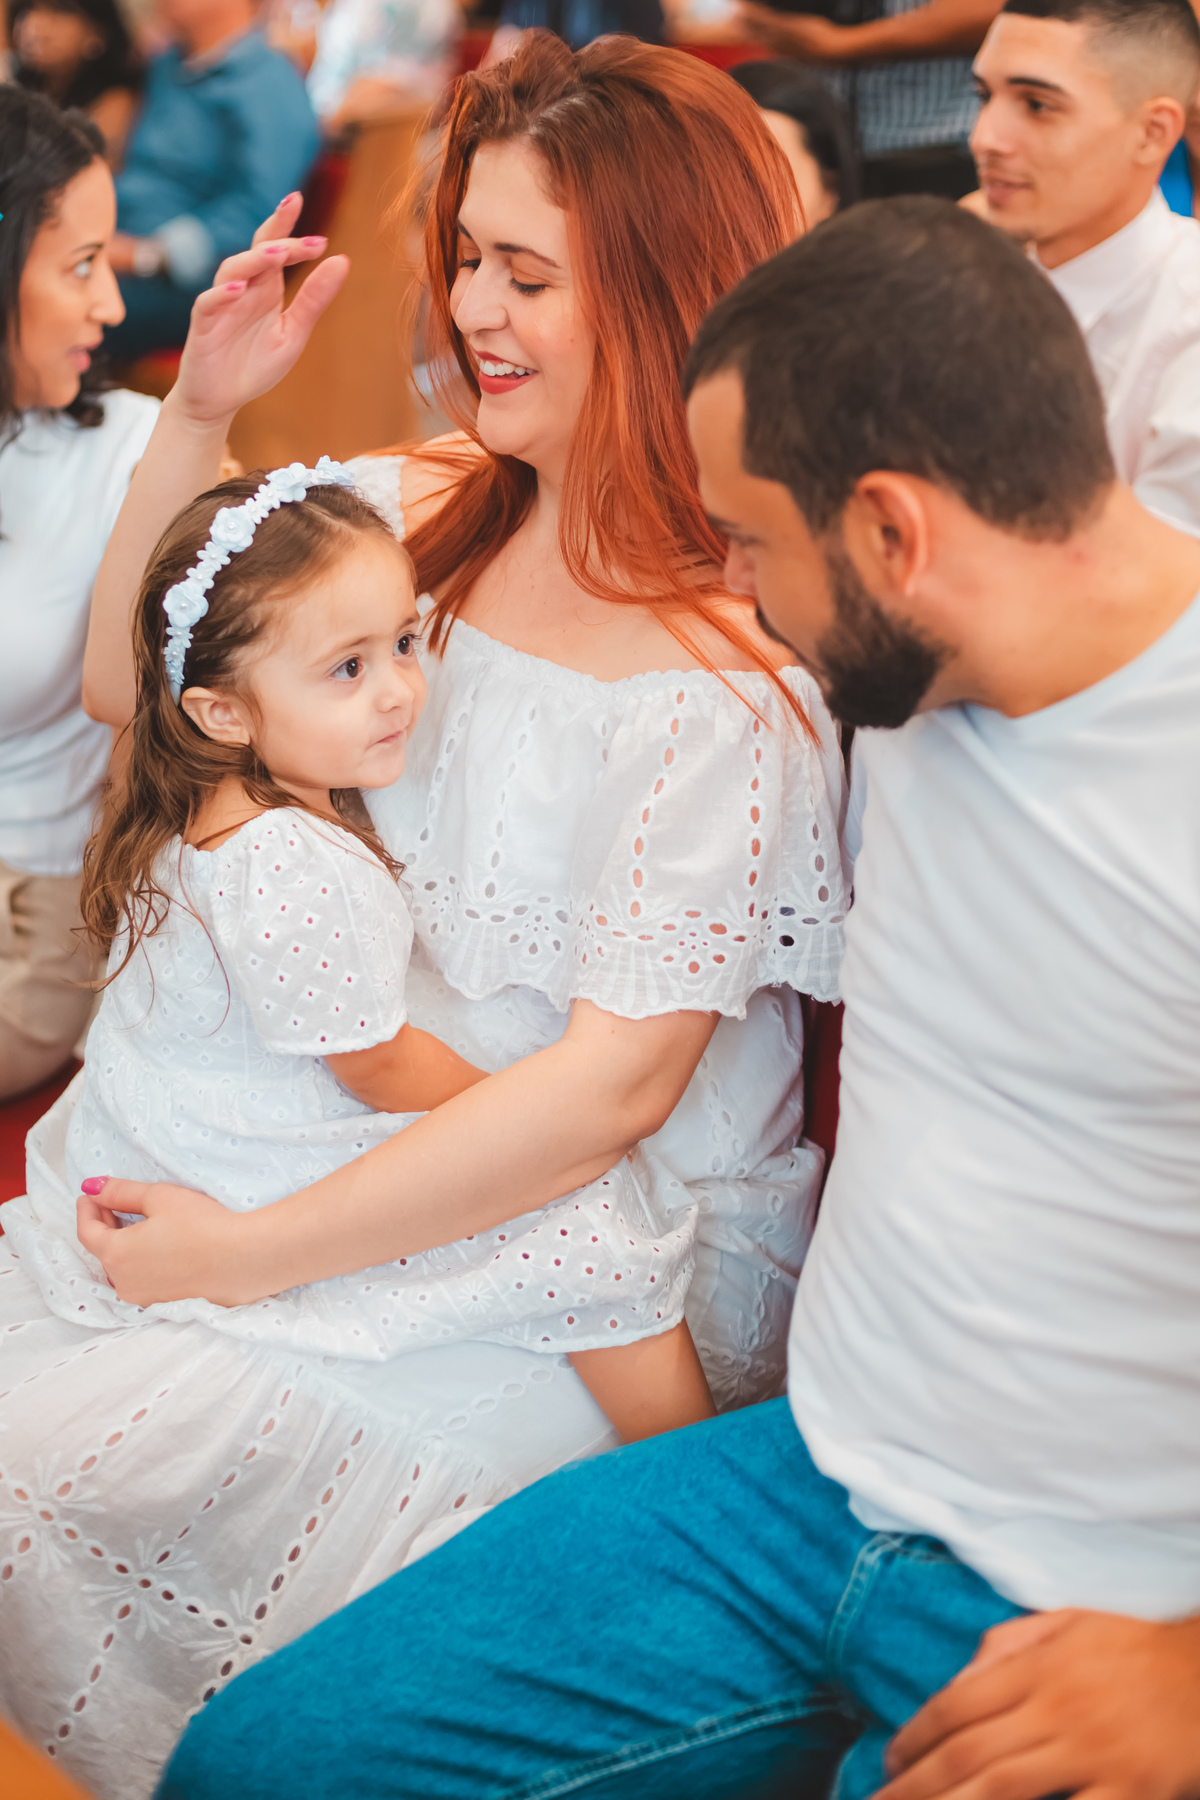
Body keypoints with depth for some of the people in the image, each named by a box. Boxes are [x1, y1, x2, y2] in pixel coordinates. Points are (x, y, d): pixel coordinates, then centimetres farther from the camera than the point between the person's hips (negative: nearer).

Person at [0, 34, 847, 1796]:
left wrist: (254, 1251, -21)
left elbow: (613, 1082, -21)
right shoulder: (418, 513, 1)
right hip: (383, 1147, 7)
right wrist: (196, 416, -3)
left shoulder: (729, 675, -20)